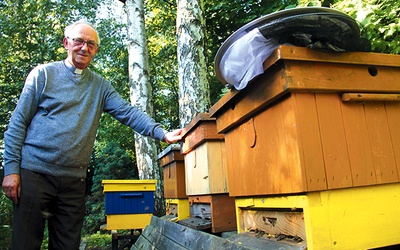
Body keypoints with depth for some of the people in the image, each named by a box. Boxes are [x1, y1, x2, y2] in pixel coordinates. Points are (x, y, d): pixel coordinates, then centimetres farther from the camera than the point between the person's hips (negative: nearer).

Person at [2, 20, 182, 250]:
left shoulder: (101, 86, 11)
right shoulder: (44, 73, 2)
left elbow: (128, 113, -2)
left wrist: (162, 133, -17)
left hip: (74, 179, 3)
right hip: (35, 171, -2)